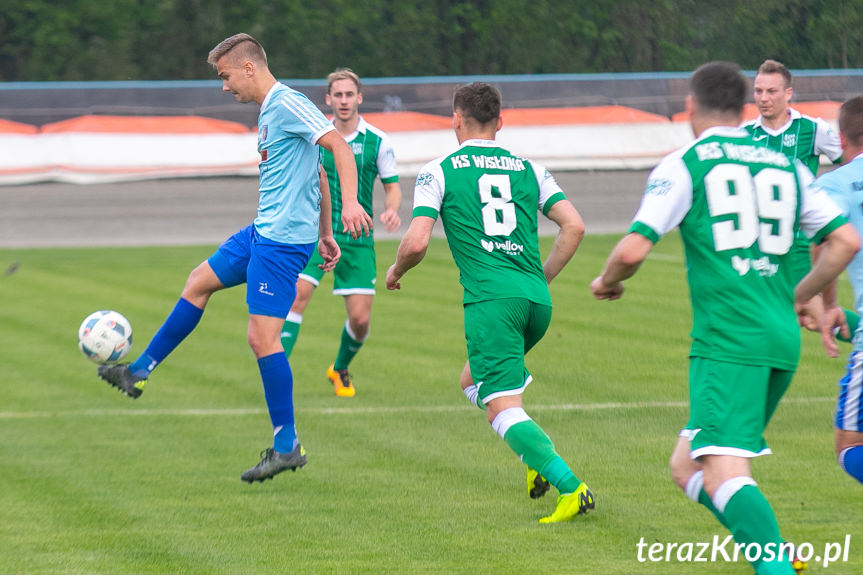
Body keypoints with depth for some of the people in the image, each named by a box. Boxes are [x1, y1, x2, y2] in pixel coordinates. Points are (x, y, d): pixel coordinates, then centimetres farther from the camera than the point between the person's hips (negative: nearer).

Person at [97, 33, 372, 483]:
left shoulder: (288, 105, -14)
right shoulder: (269, 110, 16)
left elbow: (340, 147, -23)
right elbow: (317, 174, 23)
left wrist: (350, 203, -35)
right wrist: (324, 234, 24)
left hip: (282, 241, -11)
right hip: (262, 231, 11)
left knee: (262, 338, -11)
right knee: (198, 283, 20)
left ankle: (287, 447, -6)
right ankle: (140, 372, 31)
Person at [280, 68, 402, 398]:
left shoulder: (377, 142, 0)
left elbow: (392, 186, 5)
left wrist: (391, 210, -15)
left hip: (357, 239, 0)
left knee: (360, 319, -2)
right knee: (296, 296, -20)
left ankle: (340, 370, 27)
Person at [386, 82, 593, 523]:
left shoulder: (439, 171, 4)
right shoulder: (528, 168, 15)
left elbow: (417, 242, -6)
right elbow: (574, 226, 8)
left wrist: (396, 270, 16)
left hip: (491, 299, -6)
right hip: (537, 300, 6)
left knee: (503, 408, -9)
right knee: (475, 380, 27)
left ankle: (572, 488, -26)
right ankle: (538, 461, 12)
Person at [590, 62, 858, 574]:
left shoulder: (684, 165, 1)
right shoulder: (785, 166, 17)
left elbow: (635, 249, -7)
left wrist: (607, 281, 15)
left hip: (728, 339, -7)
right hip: (783, 340, 7)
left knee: (722, 475, -17)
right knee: (687, 467, 15)